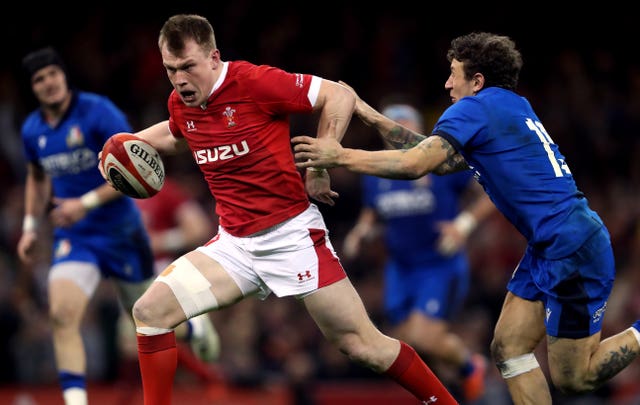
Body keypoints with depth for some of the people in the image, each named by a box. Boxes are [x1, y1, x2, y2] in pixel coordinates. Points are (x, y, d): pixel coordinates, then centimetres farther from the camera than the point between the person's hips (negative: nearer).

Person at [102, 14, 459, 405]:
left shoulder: (253, 81, -16)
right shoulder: (180, 103, 4)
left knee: (363, 345, -7)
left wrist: (319, 167, -13)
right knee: (150, 310, -8)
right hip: (234, 244, 6)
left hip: (291, 234, -6)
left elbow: (340, 95, -13)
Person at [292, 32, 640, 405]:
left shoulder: (476, 108, -11)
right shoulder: (512, 107, 17)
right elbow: (440, 158, 22)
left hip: (573, 249, -10)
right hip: (550, 249, 10)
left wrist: (341, 157, -10)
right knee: (508, 349, 9)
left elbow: (415, 164, -20)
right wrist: (374, 118, 21)